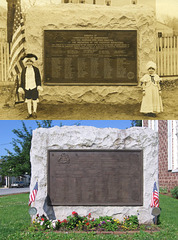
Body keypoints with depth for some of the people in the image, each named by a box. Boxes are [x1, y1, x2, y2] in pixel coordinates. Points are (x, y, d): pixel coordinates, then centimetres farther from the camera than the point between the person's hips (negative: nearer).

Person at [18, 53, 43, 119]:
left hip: (34, 87, -2)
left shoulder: (36, 69, -2)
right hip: (27, 88, 2)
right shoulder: (24, 70, 4)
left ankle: (34, 112, 17)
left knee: (34, 100, 0)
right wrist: (21, 88, 2)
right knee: (28, 100, 6)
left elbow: (39, 78, -1)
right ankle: (29, 113, 14)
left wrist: (39, 86, -11)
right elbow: (22, 80, 6)